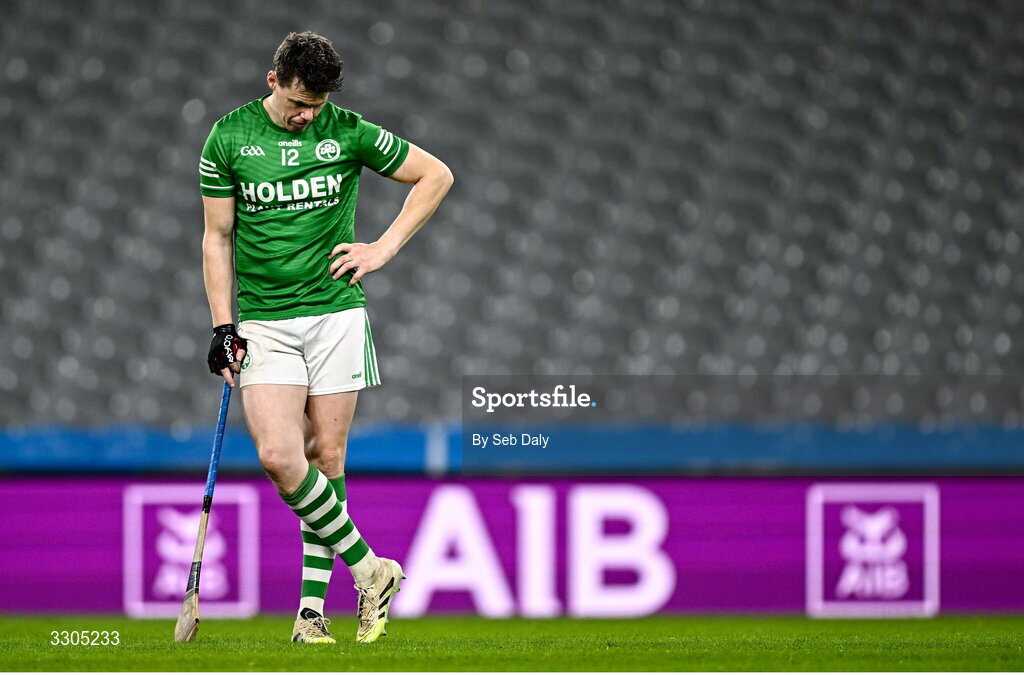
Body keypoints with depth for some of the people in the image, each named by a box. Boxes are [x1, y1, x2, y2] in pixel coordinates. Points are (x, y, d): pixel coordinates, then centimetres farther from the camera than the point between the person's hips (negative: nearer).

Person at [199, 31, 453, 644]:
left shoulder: (348, 132, 0)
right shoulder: (229, 138, 2)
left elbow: (437, 175, 10)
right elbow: (217, 236, 8)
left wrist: (384, 248, 2)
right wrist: (223, 327, 1)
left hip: (336, 311, 0)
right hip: (263, 322, 0)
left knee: (326, 459, -1)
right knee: (279, 455, -17)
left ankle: (312, 610, 3)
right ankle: (368, 569, -4)